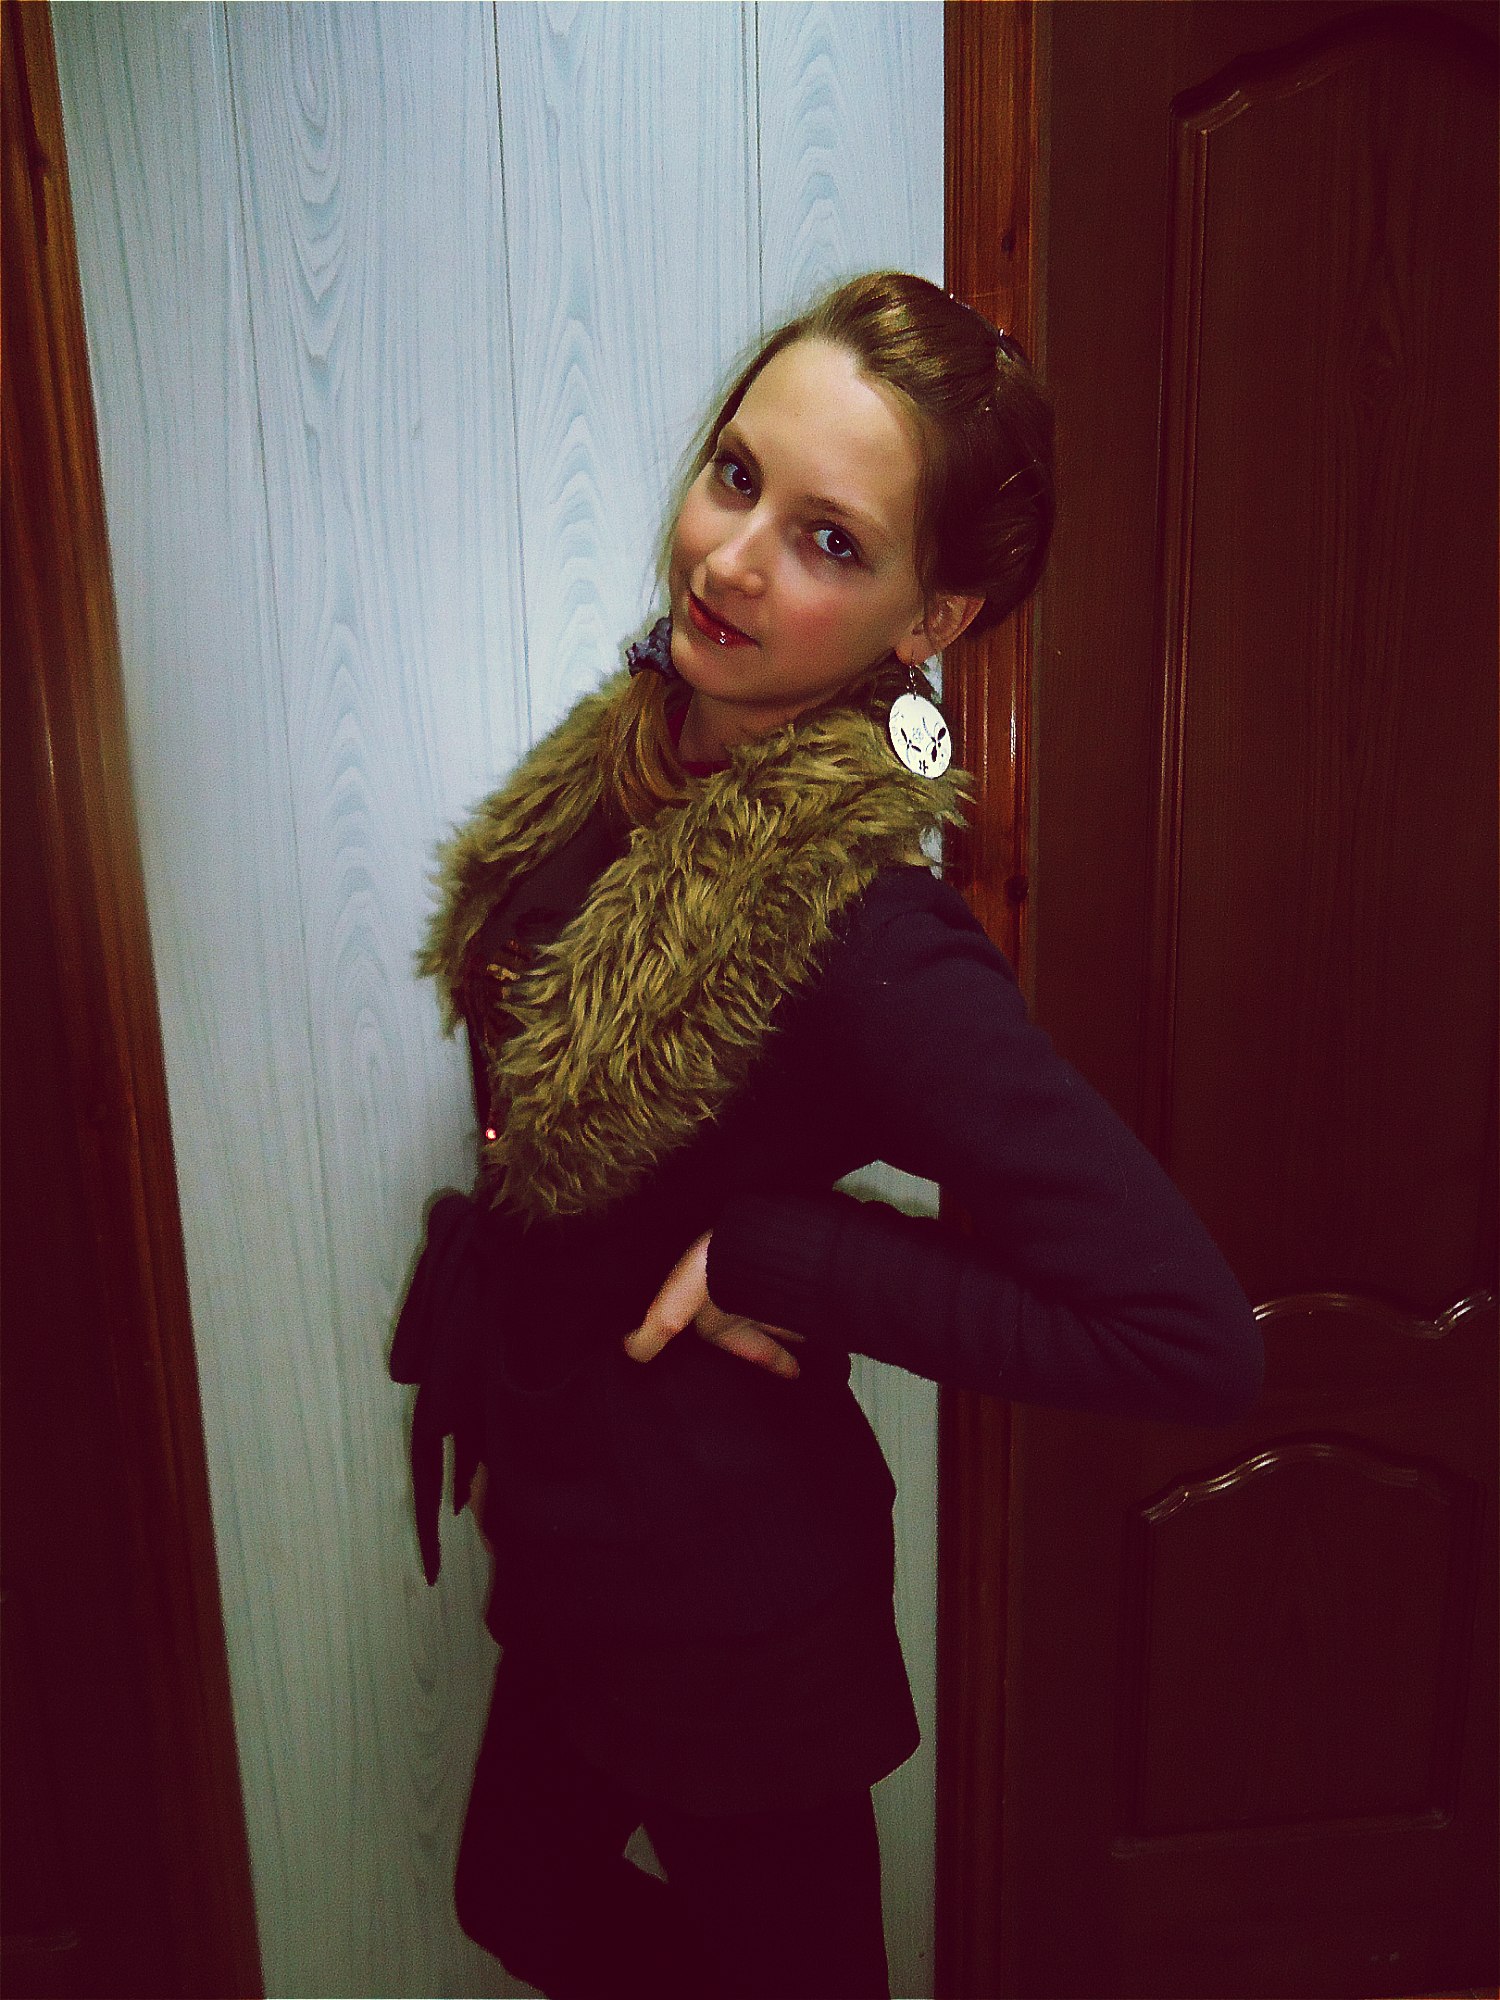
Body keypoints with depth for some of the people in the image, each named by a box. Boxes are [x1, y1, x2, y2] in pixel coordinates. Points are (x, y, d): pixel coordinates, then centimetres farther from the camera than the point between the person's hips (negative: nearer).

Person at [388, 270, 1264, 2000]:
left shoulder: (861, 931, -32)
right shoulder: (631, 756, -8)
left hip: (732, 1596, -7)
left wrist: (772, 1256, -28)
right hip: (575, 1534, 8)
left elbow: (1193, 1339, -32)